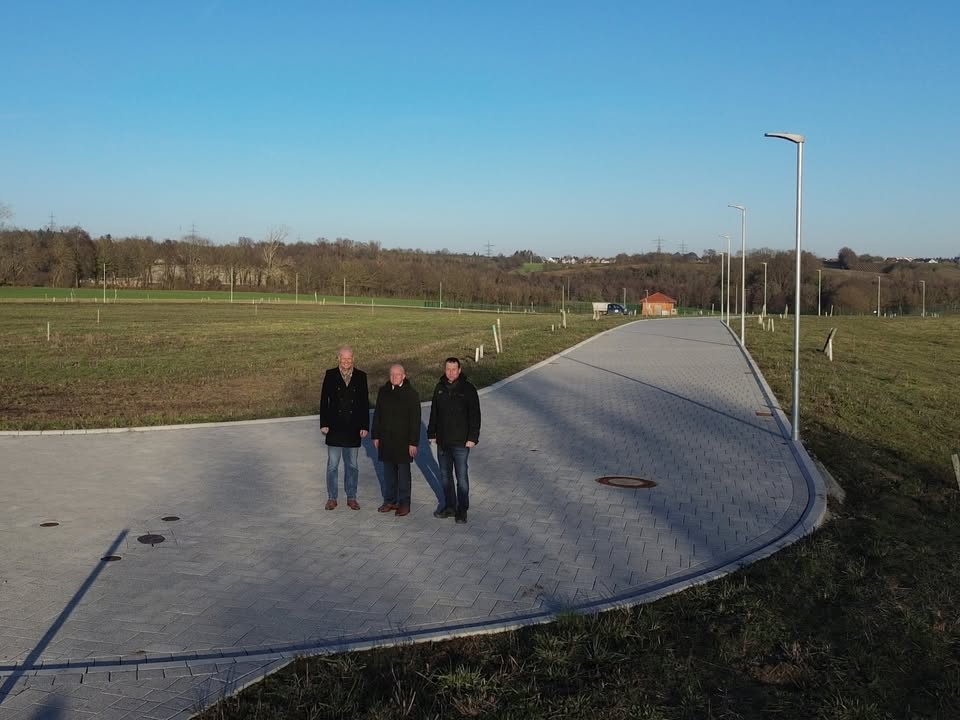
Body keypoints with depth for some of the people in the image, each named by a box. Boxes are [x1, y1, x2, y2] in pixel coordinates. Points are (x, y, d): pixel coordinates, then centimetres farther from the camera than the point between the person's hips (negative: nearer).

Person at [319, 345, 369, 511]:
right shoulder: (330, 375, -2)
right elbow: (324, 400, -1)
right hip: (334, 428, -1)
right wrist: (324, 424, -6)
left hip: (353, 429, 1)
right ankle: (332, 498, 16)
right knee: (332, 465, 5)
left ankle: (351, 497, 20)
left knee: (352, 465, 10)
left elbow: (365, 403, 3)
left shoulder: (361, 376, 1)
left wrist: (364, 426, -1)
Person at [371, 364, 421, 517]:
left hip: (403, 441, -4)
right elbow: (377, 415, 11)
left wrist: (413, 442, -12)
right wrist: (376, 436, 8)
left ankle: (404, 503, 11)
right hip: (386, 440, 4)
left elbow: (415, 420, -9)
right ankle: (389, 501, 22)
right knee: (388, 471, 11)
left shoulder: (411, 394, -8)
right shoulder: (383, 391, 5)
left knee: (403, 472, 3)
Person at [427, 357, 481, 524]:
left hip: (460, 442, -5)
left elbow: (475, 415, -10)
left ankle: (462, 510, 9)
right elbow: (434, 413, 14)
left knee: (462, 476, 0)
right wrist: (432, 433, 12)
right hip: (442, 441, 5)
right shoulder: (440, 388, 7)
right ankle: (450, 506, 26)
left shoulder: (468, 389, -8)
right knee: (445, 475, 13)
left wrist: (472, 437, -14)